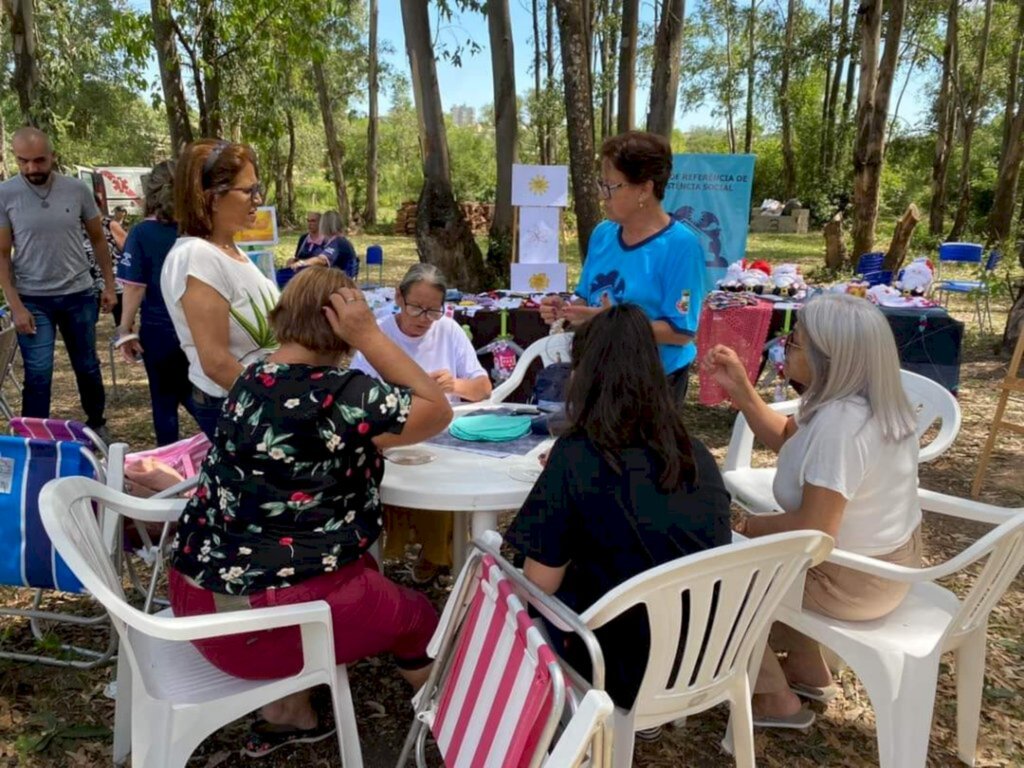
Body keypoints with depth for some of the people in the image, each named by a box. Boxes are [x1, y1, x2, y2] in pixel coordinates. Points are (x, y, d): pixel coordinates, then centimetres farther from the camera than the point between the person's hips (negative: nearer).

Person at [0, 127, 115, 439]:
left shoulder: (77, 190, -4)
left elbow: (98, 239, 8)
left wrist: (109, 285, 4)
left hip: (78, 295, 2)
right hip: (32, 299, -2)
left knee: (87, 366, 15)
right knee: (38, 375, -2)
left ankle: (97, 422, 34)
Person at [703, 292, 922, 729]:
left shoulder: (839, 423, -33)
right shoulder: (869, 399, -3)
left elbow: (813, 532, -31)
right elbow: (786, 439, 9)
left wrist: (752, 526, -13)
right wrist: (740, 390, -3)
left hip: (853, 581, -9)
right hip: (888, 561, 9)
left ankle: (775, 698, 18)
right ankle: (807, 671, 31)